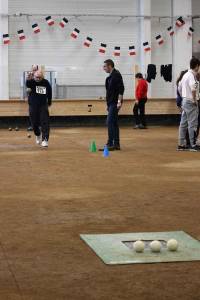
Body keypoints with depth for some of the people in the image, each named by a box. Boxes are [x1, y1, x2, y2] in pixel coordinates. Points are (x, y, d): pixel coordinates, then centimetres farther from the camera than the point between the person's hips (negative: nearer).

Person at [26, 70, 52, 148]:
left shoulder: (46, 83, -4)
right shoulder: (32, 82, -10)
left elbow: (49, 92, 12)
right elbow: (28, 85, -35)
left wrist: (49, 102, 17)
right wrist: (29, 80, -57)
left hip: (43, 106, 0)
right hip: (33, 106, 0)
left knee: (45, 123, -11)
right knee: (34, 123, 8)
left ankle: (45, 140, -11)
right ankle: (38, 135, 37)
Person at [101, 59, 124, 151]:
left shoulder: (116, 75, -13)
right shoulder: (111, 76, 16)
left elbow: (121, 89, -20)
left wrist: (119, 101, -25)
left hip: (115, 103, -10)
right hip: (111, 103, 10)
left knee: (110, 122, -13)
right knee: (114, 123, 10)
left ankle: (110, 144, -12)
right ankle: (116, 144, 13)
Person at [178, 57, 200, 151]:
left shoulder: (185, 75, 13)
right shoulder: (192, 75, -15)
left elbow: (179, 88, 22)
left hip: (184, 101, 9)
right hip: (191, 102, -9)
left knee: (183, 123, 10)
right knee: (192, 124, -4)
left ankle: (181, 144, 14)